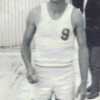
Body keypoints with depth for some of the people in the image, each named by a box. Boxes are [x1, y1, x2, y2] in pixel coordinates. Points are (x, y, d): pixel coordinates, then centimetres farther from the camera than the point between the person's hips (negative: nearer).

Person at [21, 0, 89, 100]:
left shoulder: (75, 15, -10)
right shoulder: (35, 13, -9)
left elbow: (83, 49, -5)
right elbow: (25, 45, 2)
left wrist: (84, 82, -8)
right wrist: (29, 67, -18)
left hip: (65, 76, 0)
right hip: (42, 75, 1)